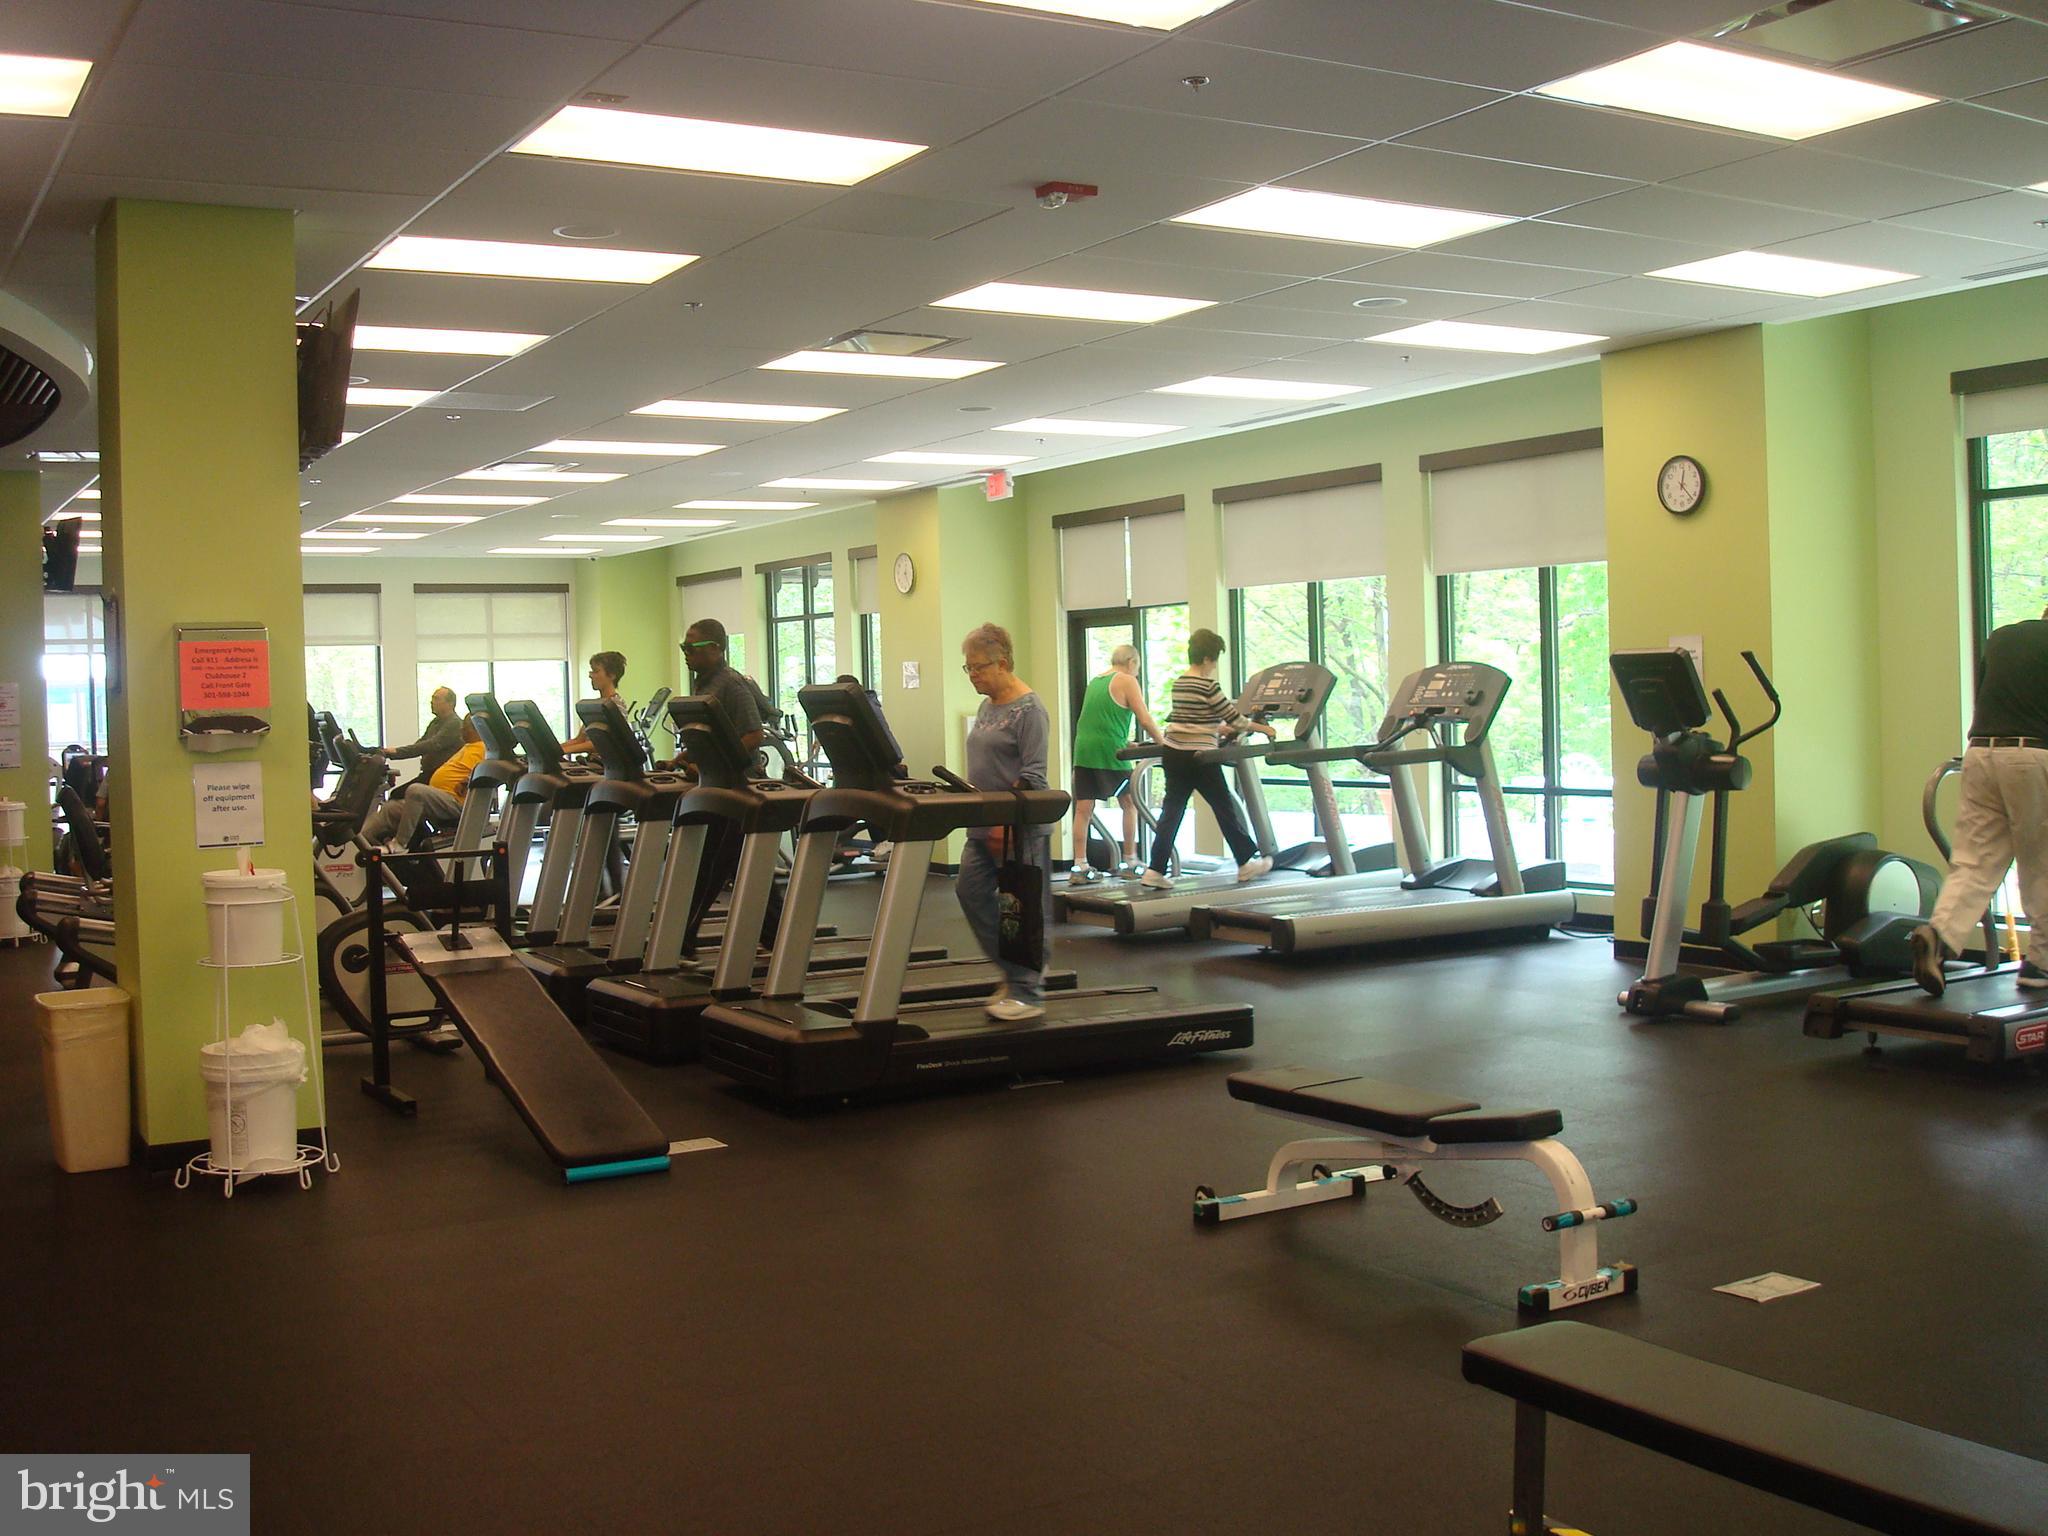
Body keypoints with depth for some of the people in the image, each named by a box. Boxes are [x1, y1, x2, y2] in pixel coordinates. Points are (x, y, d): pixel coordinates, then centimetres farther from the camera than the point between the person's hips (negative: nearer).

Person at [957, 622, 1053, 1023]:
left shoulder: (1028, 710, -13)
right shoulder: (988, 707, 14)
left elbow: (1032, 775, -18)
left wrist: (1006, 822, -22)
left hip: (1020, 828, -9)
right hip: (986, 826, 9)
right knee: (971, 892, 6)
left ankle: (1028, 992, 4)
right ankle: (1017, 970, 18)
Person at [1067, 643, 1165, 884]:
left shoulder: (1095, 682, 21)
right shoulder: (1127, 682, 0)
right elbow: (1145, 720, -5)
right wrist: (1164, 744, 6)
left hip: (1083, 749, 6)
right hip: (1109, 752, -6)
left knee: (1083, 809, 3)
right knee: (1130, 804, 9)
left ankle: (1079, 867, -1)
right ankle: (1130, 863, 10)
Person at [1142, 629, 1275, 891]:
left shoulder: (1178, 683, 12)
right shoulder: (1207, 686, -12)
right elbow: (1232, 717, -7)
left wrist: (1219, 728, 31)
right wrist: (1261, 728, 5)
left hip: (1174, 754, 7)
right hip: (1199, 756, -7)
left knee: (1171, 812, 4)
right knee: (1225, 809, 7)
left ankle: (1155, 871, -3)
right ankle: (1246, 863, 19)